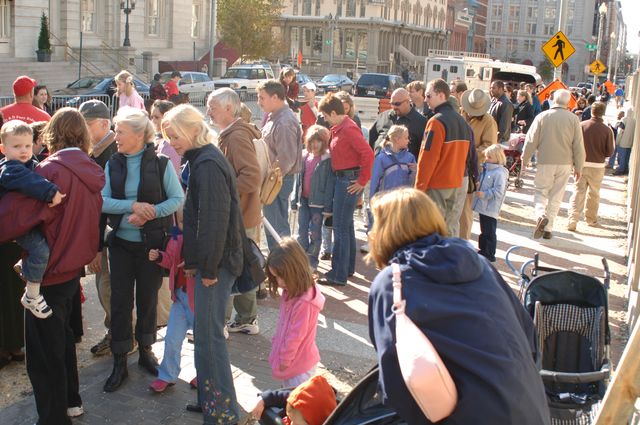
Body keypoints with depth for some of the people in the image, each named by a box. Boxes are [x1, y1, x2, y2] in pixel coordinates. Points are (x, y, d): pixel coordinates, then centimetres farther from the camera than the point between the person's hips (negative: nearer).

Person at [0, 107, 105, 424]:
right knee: (61, 336, 25)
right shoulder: (92, 172, 2)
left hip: (49, 273, -8)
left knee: (43, 350, 5)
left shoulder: (52, 170, -21)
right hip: (73, 265, 8)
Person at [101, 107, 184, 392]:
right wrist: (133, 205, -22)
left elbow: (178, 199, -9)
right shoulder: (113, 165, 0)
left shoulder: (160, 163, -8)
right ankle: (120, 362, 15)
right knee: (120, 300, 4)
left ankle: (145, 350, 32)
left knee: (148, 298, 12)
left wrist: (150, 213, -22)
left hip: (152, 242, -2)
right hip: (121, 242, 2)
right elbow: (102, 201, -8)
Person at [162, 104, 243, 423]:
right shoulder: (201, 160, 14)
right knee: (204, 331, 16)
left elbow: (215, 220, -23)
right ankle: (209, 398, 28)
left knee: (209, 334, -4)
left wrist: (208, 267, -19)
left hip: (216, 262, -10)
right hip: (208, 260, 10)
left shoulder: (207, 165, -17)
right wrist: (194, 261, 17)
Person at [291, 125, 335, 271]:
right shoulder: (304, 156, 7)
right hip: (304, 199, 5)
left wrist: (328, 207, -13)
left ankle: (312, 261, 16)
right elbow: (298, 178, 12)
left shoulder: (328, 159, -9)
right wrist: (295, 200, 10)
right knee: (302, 231, 9)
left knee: (315, 232, 4)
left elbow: (330, 184, -11)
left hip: (318, 201, -5)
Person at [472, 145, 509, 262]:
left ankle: (490, 254, 4)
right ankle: (482, 250, 30)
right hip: (483, 207, 9)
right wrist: (478, 189, 9)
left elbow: (498, 191, -21)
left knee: (489, 232, -3)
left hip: (491, 208, -9)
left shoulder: (499, 173, -15)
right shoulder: (486, 170, 13)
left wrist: (485, 194, -23)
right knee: (483, 231, 19)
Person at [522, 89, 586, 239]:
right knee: (556, 197, 10)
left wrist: (525, 159, 9)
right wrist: (578, 167, 8)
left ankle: (541, 215, -17)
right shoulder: (573, 119, -3)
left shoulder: (542, 116, -5)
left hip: (545, 162, -1)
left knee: (541, 192, 11)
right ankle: (548, 229, 13)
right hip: (565, 164, 1)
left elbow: (531, 140, -3)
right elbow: (578, 146, -1)